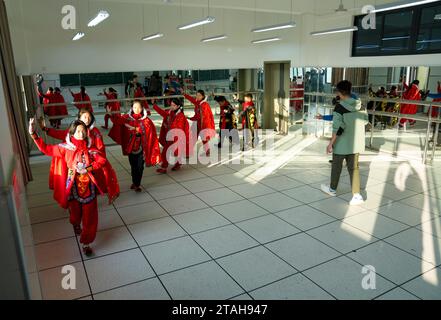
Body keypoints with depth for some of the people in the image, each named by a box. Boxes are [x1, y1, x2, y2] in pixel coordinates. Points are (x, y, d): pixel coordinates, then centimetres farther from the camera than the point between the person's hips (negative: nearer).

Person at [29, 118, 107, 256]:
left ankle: (86, 243, 20)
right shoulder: (66, 148, -7)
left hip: (88, 187, 0)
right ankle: (76, 225, 57)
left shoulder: (89, 149, -7)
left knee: (89, 217, 4)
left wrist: (87, 169, -20)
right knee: (75, 212, 22)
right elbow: (46, 149, -3)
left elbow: (102, 160, -11)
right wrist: (33, 134, -11)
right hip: (73, 187, 0)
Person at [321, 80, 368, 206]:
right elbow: (365, 121, 11)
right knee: (354, 168, 8)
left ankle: (332, 189, 32)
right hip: (356, 143, 5)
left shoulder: (340, 107, -18)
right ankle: (356, 195, 1)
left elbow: (338, 127, -22)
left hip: (342, 143, -5)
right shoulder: (360, 105, -1)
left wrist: (331, 143, -17)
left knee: (336, 166, 14)